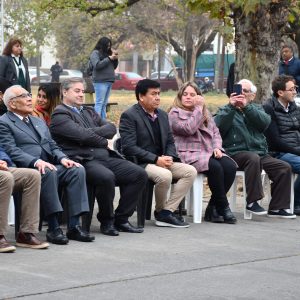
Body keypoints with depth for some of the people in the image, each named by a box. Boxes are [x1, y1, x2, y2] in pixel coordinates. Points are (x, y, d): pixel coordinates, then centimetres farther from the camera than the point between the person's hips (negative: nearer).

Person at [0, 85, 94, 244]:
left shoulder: (39, 122, 28)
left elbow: (52, 146, 23)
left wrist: (62, 158, -1)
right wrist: (36, 162, -26)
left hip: (49, 166, 7)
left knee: (77, 170, -20)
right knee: (48, 172, -37)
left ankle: (74, 226, -24)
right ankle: (53, 228, -34)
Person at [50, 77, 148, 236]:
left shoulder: (89, 112, 27)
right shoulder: (60, 115, 1)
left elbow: (111, 128, 13)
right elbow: (82, 135, -12)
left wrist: (92, 132, -4)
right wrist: (104, 141, 2)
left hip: (105, 157, 8)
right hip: (83, 160, -8)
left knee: (140, 174, -9)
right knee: (106, 177, -37)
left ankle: (121, 219, -1)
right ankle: (107, 221, -15)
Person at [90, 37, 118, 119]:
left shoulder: (107, 53, 19)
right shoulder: (95, 53, -2)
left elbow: (114, 66, 23)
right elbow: (97, 65, -16)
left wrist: (115, 58, 4)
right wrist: (109, 58, -14)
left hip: (109, 81, 7)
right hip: (100, 81, -7)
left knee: (104, 103, 6)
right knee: (99, 103, -12)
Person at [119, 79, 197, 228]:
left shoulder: (162, 115, 16)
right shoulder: (129, 116, -9)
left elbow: (170, 141, 19)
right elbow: (129, 147, -18)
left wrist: (169, 157, -5)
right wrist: (156, 159, -20)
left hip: (161, 161, 8)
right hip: (140, 164, -8)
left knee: (190, 171, -12)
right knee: (165, 175, -34)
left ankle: (167, 211, -14)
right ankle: (160, 211, -7)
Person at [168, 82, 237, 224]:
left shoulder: (205, 112, 25)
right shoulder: (175, 113, 3)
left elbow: (215, 132, 22)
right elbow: (189, 128, -14)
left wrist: (217, 147, 2)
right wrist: (198, 108, -8)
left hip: (209, 152, 6)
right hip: (189, 154, -6)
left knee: (230, 166, -24)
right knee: (215, 167, -34)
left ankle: (213, 208, -16)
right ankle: (223, 208, -21)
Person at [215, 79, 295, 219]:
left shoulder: (257, 109, 21)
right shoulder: (226, 110, 13)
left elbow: (265, 122, -3)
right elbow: (219, 127, -9)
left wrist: (246, 107, -13)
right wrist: (231, 107, -15)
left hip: (260, 152, 4)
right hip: (237, 153, -4)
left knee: (284, 167, -15)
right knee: (253, 158, -36)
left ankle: (276, 207, -7)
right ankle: (252, 201, -29)